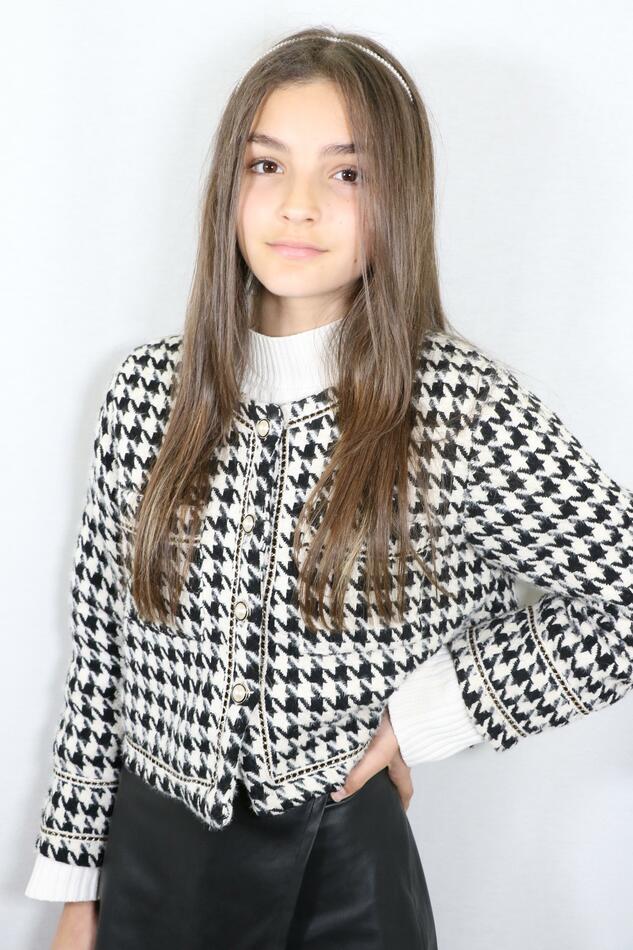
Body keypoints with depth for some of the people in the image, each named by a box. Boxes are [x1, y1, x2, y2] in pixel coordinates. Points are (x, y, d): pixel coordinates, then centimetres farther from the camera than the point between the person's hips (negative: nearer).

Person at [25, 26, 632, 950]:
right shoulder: (149, 388, -3)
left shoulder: (463, 403, -14)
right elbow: (100, 648, 3)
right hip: (151, 854, 3)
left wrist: (430, 713, -13)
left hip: (342, 872, -2)